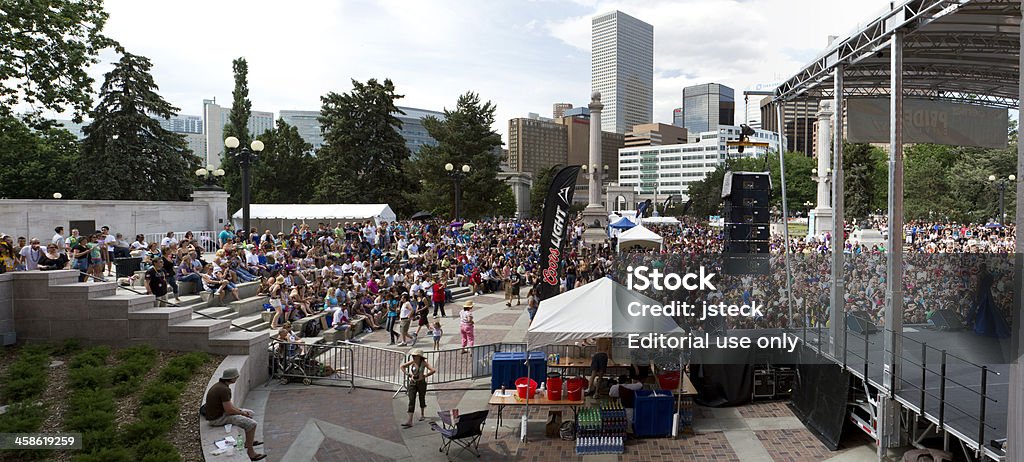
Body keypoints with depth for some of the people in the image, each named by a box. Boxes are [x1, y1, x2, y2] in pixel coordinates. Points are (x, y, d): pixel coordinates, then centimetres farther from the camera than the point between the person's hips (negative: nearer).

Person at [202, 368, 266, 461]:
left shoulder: (220, 385, 5)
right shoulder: (224, 389, -27)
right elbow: (229, 410, -26)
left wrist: (241, 410, 5)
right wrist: (242, 413, -9)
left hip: (219, 412, 10)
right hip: (218, 418, -10)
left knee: (250, 414, 19)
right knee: (251, 424, -14)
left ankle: (250, 440, 30)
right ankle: (250, 451, -5)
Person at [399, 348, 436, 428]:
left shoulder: (424, 363, -13)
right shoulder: (412, 362, -4)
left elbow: (433, 370, -20)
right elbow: (402, 366, 10)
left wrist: (424, 376, -14)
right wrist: (407, 374, 0)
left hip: (421, 383, -2)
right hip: (412, 383, 2)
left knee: (422, 399, 17)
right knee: (411, 401, -6)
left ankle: (422, 415, 43)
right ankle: (410, 422, -11)